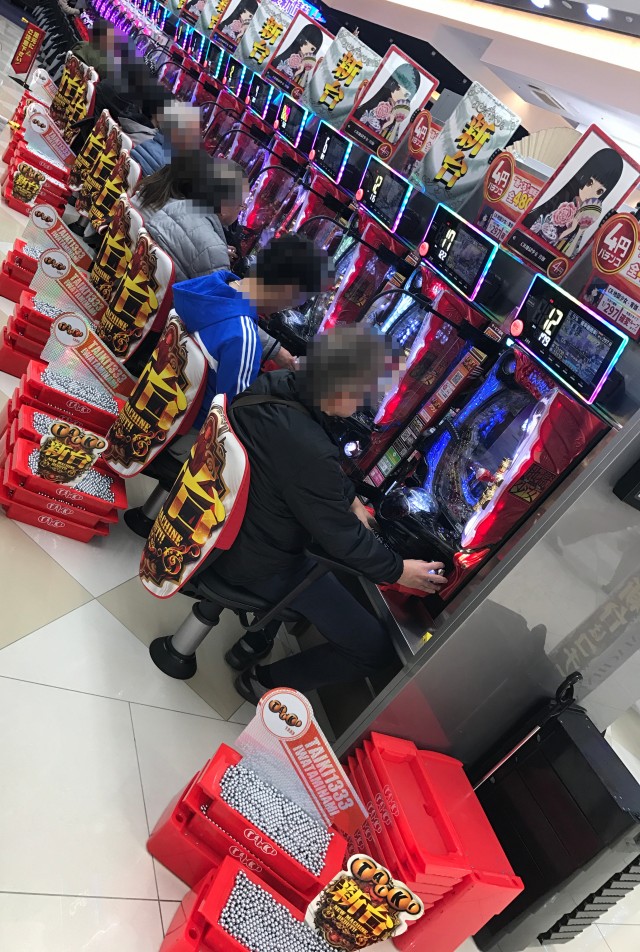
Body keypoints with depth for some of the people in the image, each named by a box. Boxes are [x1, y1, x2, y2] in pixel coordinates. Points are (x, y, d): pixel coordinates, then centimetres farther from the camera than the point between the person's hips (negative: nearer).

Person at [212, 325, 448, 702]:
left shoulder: (274, 384, -12)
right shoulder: (309, 452, -35)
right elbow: (344, 539, -20)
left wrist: (350, 498, 3)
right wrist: (398, 570, -6)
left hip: (221, 527, 8)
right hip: (258, 564, -8)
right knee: (375, 650, 2)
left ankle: (254, 643, 34)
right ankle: (266, 682, 18)